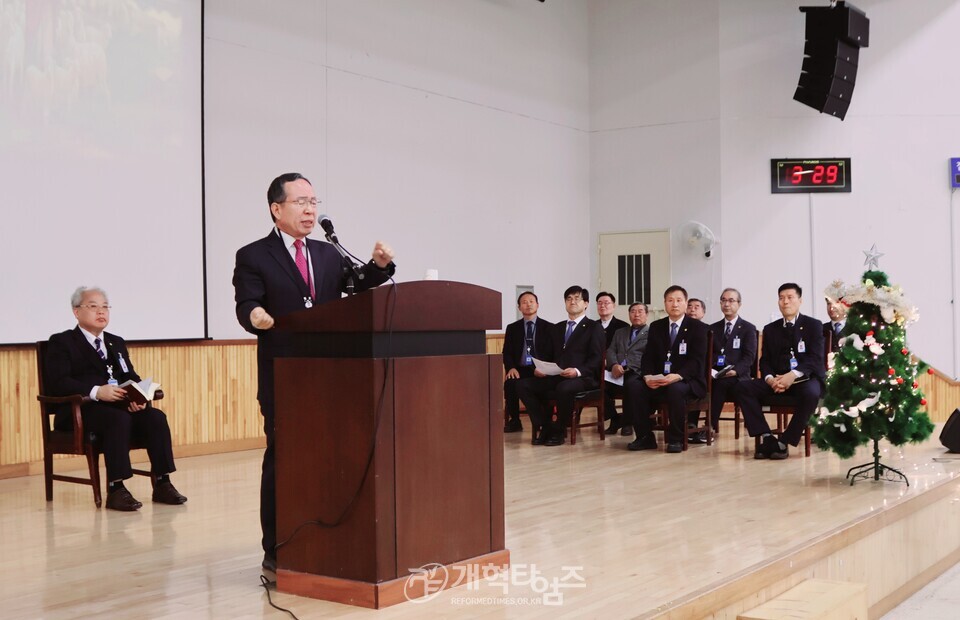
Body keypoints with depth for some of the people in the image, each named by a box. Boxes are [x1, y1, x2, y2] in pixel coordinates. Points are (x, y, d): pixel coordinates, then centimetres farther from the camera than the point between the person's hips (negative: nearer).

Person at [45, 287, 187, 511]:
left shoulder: (117, 343, 26)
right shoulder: (61, 342, 5)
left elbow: (132, 378, 17)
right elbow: (57, 382, -10)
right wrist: (96, 391, -25)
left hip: (122, 406, 6)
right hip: (81, 411, -6)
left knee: (156, 417, -23)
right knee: (119, 419, -36)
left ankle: (162, 484, -22)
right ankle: (116, 490, -34)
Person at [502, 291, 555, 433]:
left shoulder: (549, 328, 8)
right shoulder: (512, 328, 14)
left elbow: (555, 353, 3)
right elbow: (507, 353, 8)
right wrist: (511, 367, -13)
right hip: (520, 370, 2)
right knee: (509, 383, -32)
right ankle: (514, 421, -16)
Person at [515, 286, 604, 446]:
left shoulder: (594, 328, 5)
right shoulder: (557, 328, 24)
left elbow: (596, 359, -6)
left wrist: (578, 371, -24)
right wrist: (540, 368, -1)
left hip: (583, 378, -6)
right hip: (556, 376, 6)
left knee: (564, 388, -39)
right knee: (522, 385, -15)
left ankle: (558, 430, -16)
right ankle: (544, 427, -10)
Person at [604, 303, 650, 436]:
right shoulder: (620, 332, 28)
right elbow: (611, 351, 15)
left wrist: (629, 368, -16)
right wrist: (614, 365, -9)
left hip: (637, 372, -4)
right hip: (618, 371, 4)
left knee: (630, 384, -38)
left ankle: (627, 422, -15)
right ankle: (614, 419, -5)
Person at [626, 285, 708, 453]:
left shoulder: (698, 327, 0)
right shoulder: (656, 327, 13)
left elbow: (697, 361, -11)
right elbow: (648, 357, 8)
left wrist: (678, 376, -28)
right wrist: (648, 376, -15)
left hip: (686, 381, -4)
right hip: (657, 381, 4)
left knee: (675, 389, -38)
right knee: (634, 388, -24)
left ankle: (676, 439, -21)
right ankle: (645, 437, -12)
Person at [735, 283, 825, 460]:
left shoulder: (813, 325, 5)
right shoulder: (770, 329, 17)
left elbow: (816, 359, -8)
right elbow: (765, 361, 9)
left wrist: (794, 375, -26)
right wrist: (769, 378, -15)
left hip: (805, 379, -4)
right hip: (776, 381, 4)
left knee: (810, 393, -39)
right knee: (743, 387, -21)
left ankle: (784, 442, -29)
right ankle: (766, 438, -27)